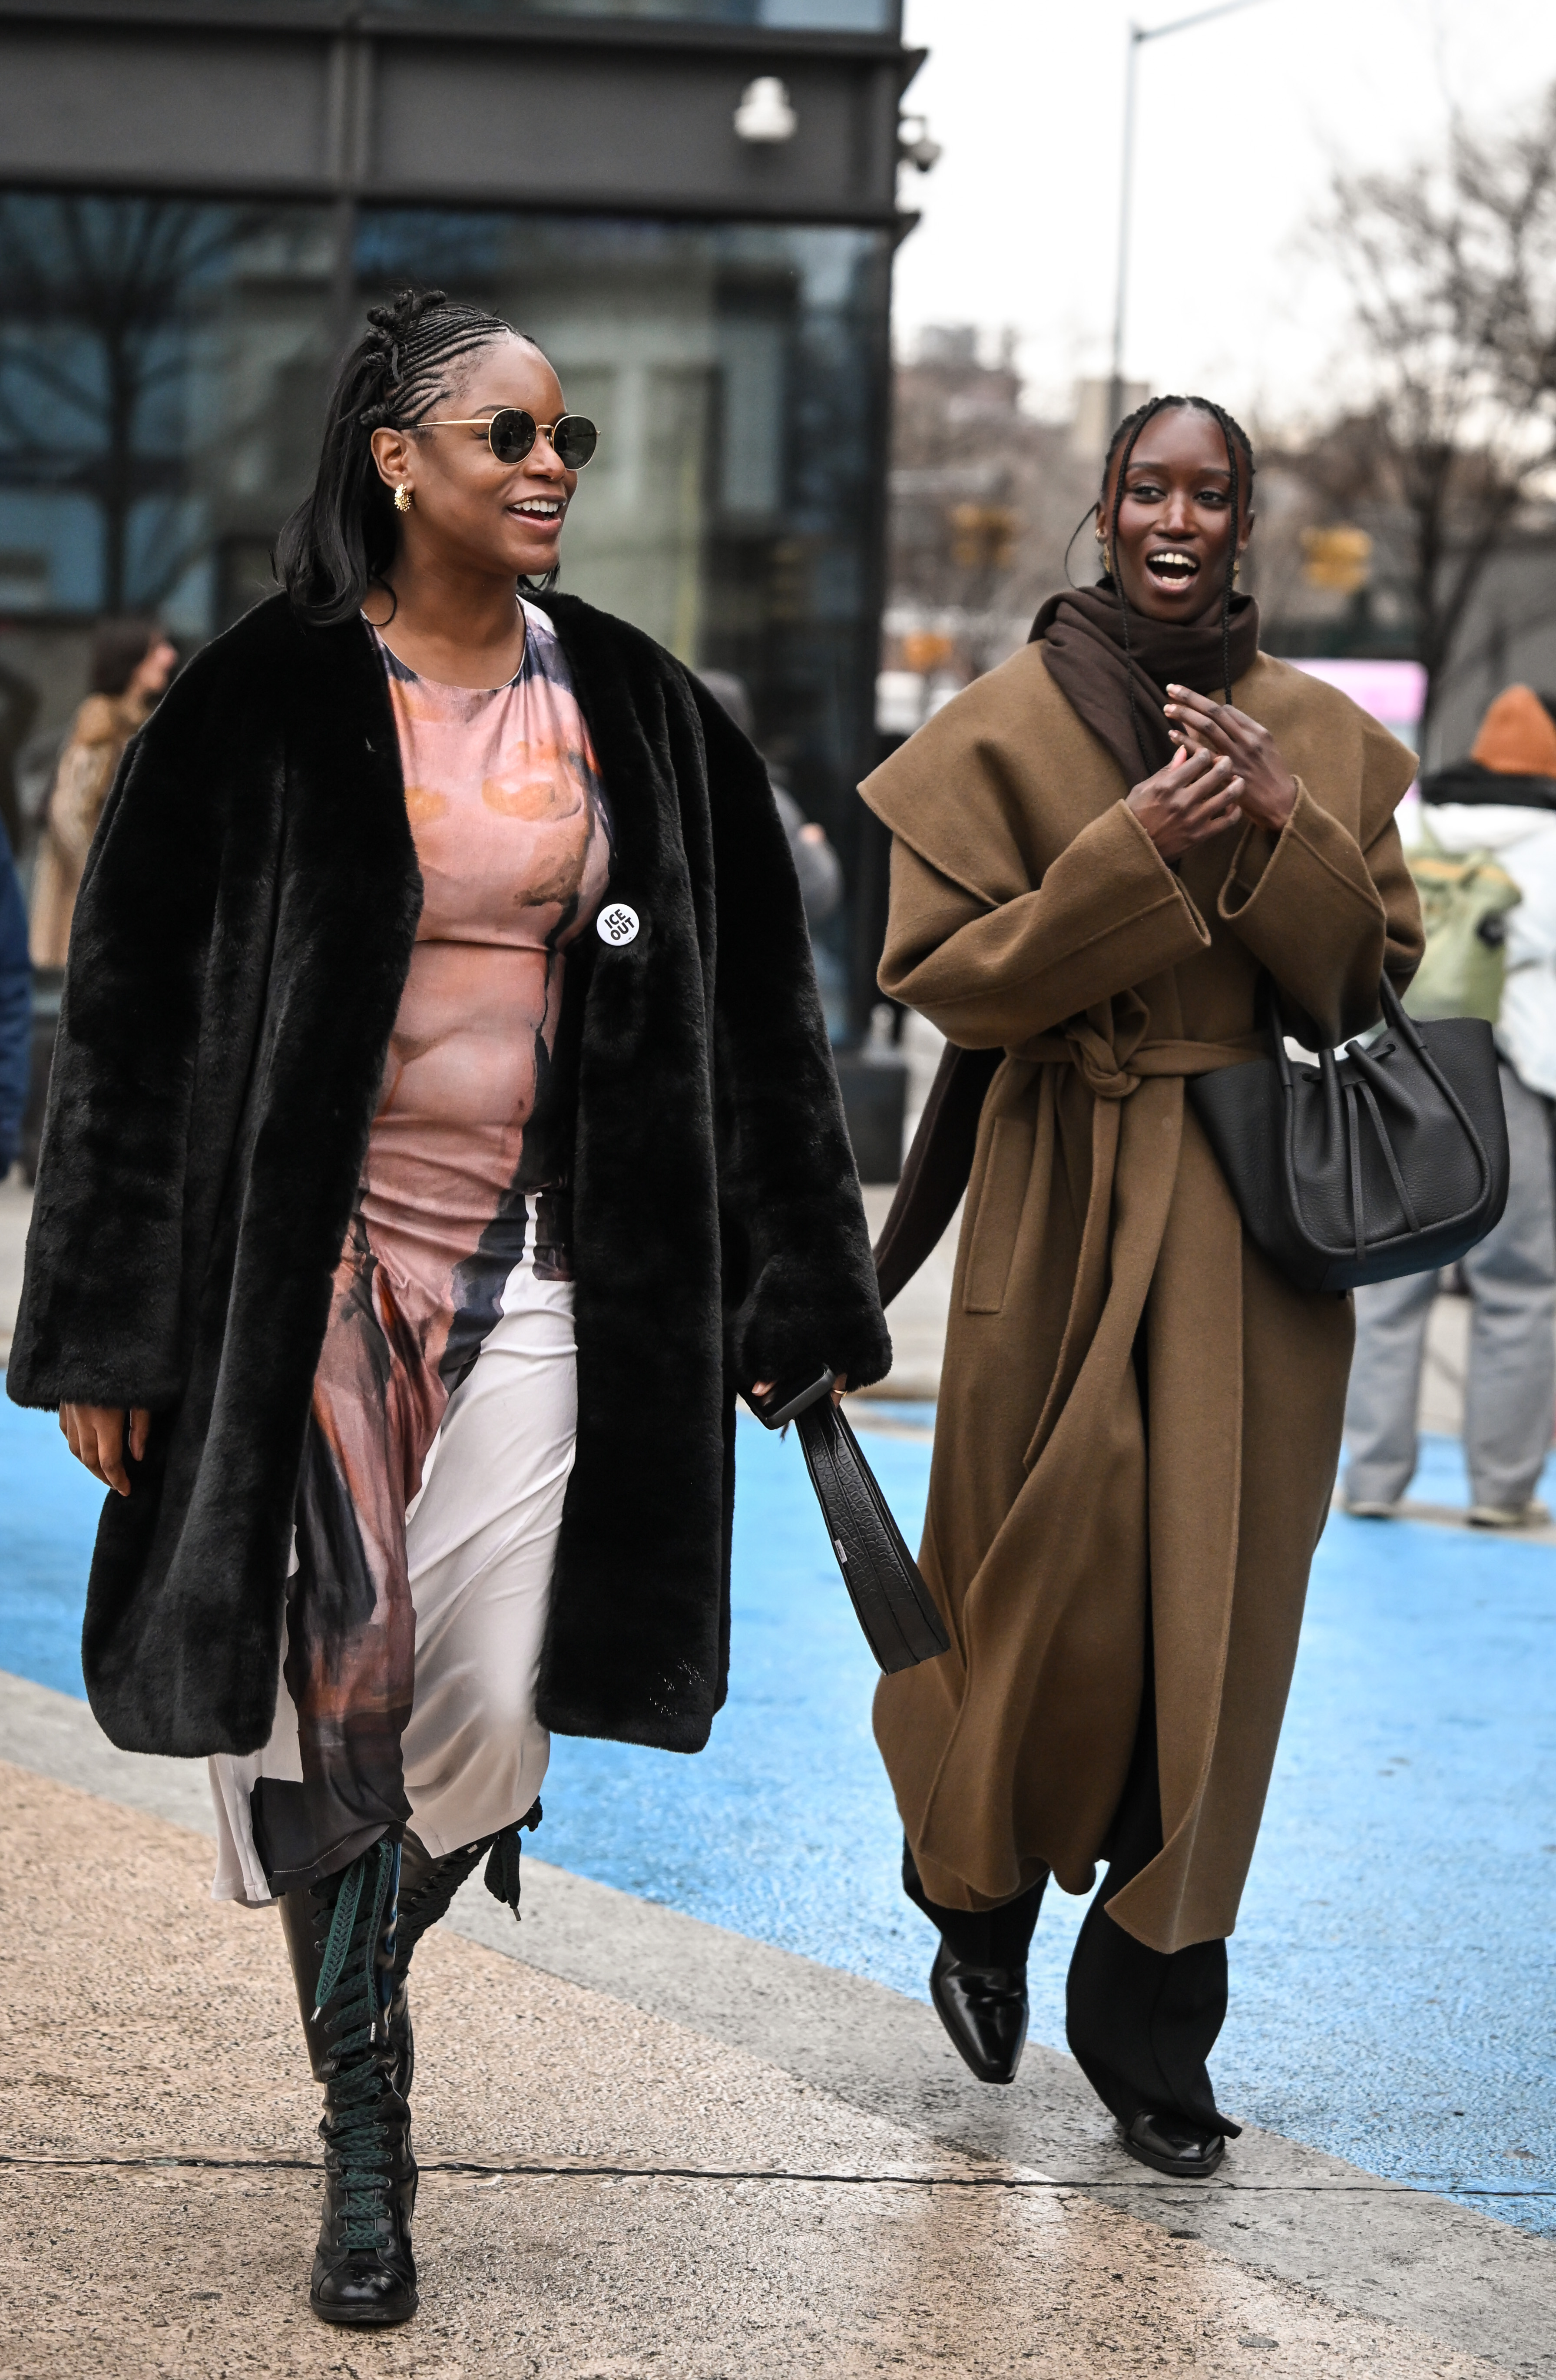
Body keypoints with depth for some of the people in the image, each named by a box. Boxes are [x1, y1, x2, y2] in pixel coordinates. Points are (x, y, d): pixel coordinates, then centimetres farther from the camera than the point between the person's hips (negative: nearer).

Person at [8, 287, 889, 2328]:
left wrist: (791, 1298, 7)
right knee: (345, 1681, -4)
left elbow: (748, 1004, 10)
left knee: (488, 1723, -6)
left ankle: (356, 1970, 26)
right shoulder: (268, 703, -4)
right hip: (310, 1247, -2)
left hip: (533, 1263, 2)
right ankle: (365, 2141, 11)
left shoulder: (634, 710, 6)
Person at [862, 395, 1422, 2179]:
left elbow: (1375, 982, 5)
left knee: (1216, 1610, 2)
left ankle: (1151, 2024, 12)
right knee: (1055, 1581, 0)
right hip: (1066, 1203, -2)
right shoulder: (1012, 723, 0)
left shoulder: (1320, 737, 8)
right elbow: (939, 972, -7)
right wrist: (1136, 855, -18)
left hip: (1263, 1216, 3)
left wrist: (1285, 830, -12)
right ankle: (980, 1899, 30)